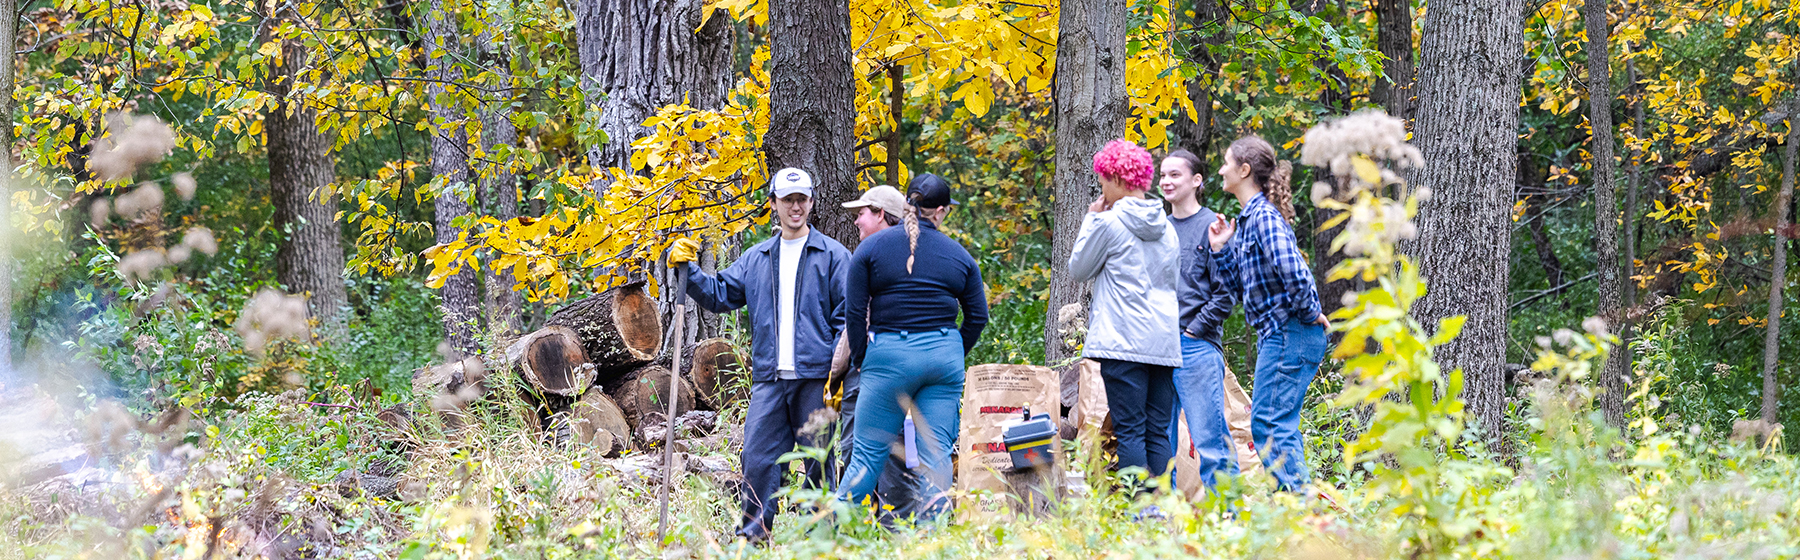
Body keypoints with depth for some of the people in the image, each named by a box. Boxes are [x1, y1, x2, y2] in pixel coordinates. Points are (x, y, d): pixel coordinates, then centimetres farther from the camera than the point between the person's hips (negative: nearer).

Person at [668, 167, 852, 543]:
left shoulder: (832, 255, 3)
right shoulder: (756, 259, 16)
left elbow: (846, 317, -1)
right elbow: (720, 294, 17)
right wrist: (687, 269, 2)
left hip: (815, 376, -3)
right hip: (769, 377, 3)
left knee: (818, 456, 1)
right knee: (759, 453, -4)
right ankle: (756, 529, 2)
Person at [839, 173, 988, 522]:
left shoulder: (872, 248, 1)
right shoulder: (958, 255, 6)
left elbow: (854, 312, -1)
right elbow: (978, 317, 9)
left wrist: (860, 358, 9)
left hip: (889, 353, -1)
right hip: (944, 355, 1)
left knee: (868, 453, 2)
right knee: (936, 453, 3)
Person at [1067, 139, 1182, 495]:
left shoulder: (1109, 222, -6)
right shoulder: (1166, 227, 14)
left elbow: (1079, 270, 5)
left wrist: (1091, 221, 11)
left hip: (1123, 342, -6)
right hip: (1164, 342, 6)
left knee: (1130, 431, -8)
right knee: (1158, 432, 5)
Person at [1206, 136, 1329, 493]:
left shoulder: (1264, 216, -14)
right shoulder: (1249, 219, 17)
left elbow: (1292, 271, -28)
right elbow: (1240, 287, 20)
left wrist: (1309, 313, -16)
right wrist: (1221, 249, 10)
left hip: (1288, 333, -10)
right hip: (1277, 335, 10)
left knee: (1270, 425, -10)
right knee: (1278, 426, 12)